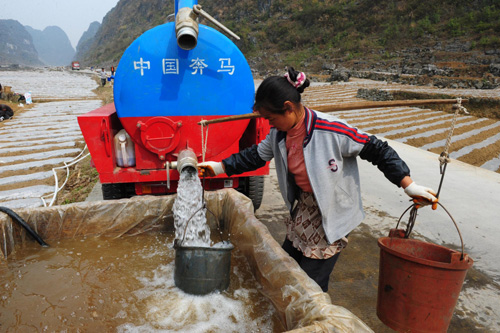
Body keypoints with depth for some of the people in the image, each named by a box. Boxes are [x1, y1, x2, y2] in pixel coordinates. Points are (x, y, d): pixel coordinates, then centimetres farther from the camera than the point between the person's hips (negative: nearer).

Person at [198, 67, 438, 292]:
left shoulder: (332, 131, -29)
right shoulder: (279, 132, -8)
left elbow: (377, 150, -18)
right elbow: (257, 155, 8)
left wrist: (409, 186, -14)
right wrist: (219, 167, 5)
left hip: (333, 216, -7)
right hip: (304, 209, 7)